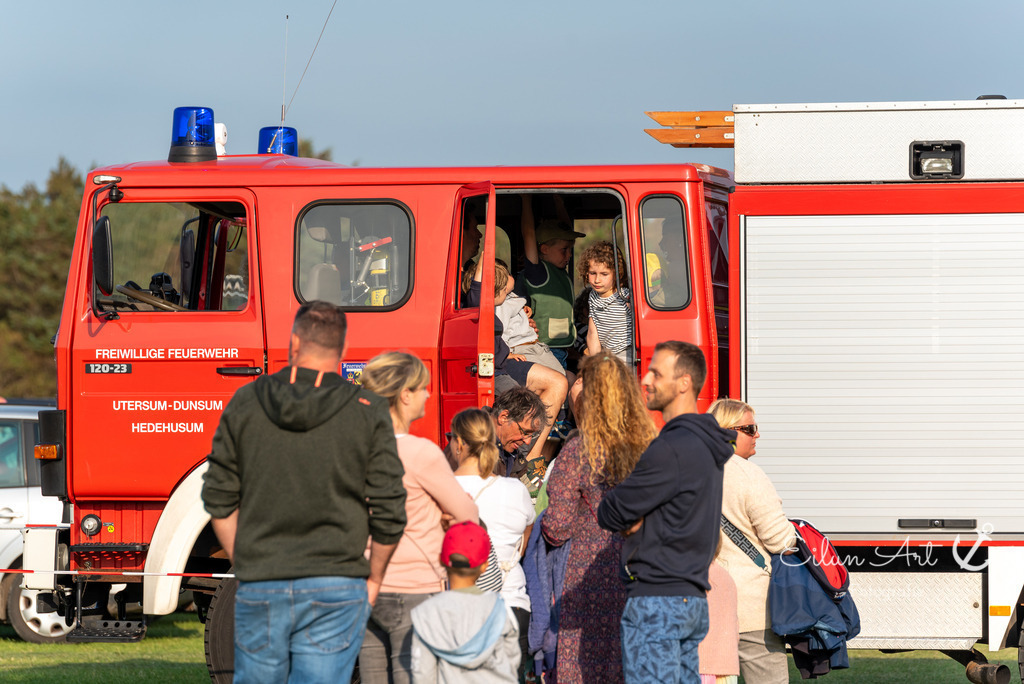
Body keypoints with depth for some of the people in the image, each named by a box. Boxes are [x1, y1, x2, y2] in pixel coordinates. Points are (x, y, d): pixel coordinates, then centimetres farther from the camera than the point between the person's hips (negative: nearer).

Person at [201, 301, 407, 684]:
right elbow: (389, 512, -4)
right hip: (336, 593, -2)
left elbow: (219, 499, 7)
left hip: (260, 590, 2)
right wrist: (374, 580, 11)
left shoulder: (246, 403, 4)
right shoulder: (368, 413, -3)